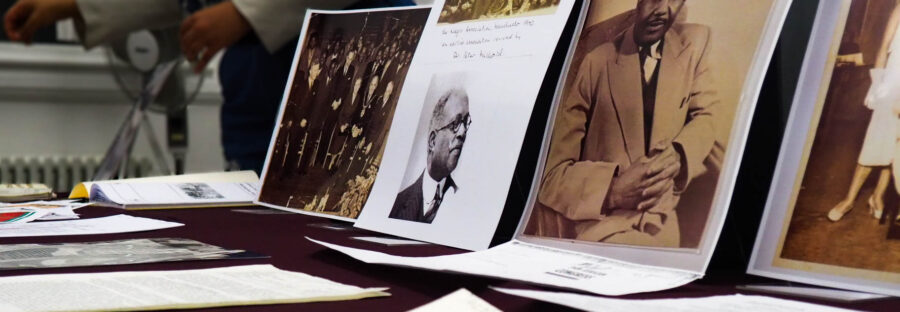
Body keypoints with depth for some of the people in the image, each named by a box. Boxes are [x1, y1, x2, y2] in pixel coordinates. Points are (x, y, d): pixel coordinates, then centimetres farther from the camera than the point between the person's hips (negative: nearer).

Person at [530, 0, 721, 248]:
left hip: (658, 225, 2)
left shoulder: (695, 44, 9)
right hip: (596, 222, -2)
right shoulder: (596, 63, -2)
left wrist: (676, 157, -14)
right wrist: (612, 190, -23)